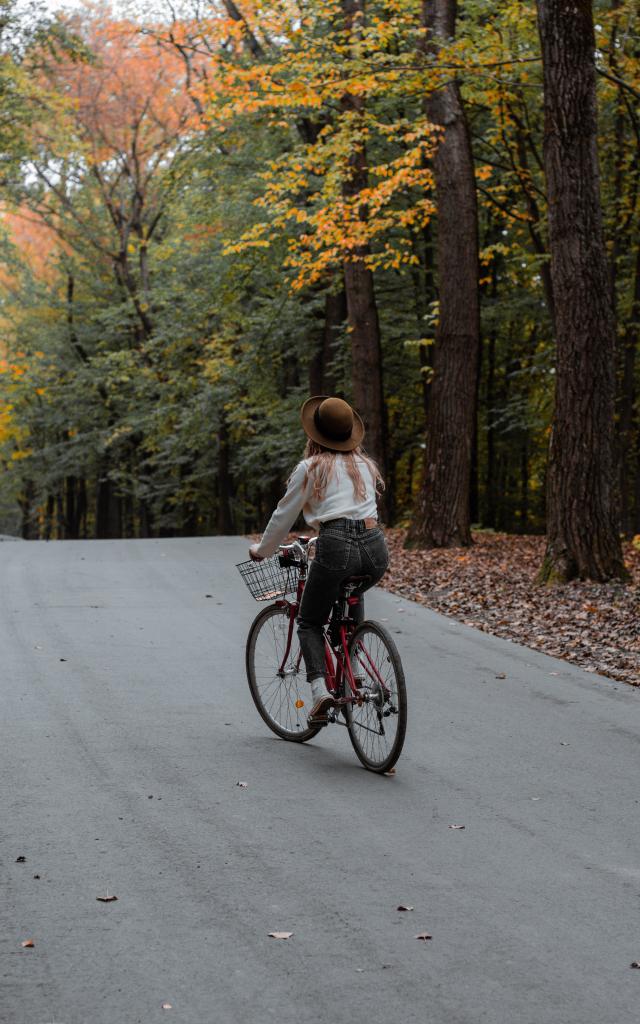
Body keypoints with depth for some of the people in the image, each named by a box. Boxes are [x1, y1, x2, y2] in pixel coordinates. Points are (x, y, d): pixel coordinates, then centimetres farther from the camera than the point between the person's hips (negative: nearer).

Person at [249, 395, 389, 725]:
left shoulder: (311, 468, 7)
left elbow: (283, 516, 13)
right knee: (351, 594, 38)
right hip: (375, 549, 5)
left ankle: (320, 689, -8)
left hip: (336, 549, -5)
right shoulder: (365, 464, 21)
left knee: (309, 623, 13)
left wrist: (262, 550, 30)